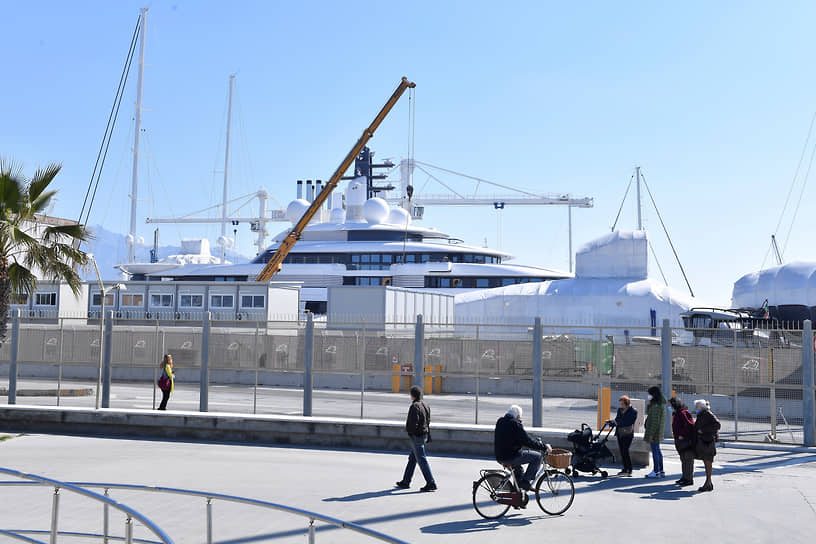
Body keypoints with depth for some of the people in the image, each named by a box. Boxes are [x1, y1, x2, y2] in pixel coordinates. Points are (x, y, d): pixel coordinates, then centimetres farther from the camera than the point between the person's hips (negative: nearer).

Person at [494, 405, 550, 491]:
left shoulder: (500, 422, 11)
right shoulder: (515, 424, -16)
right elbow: (528, 441, -16)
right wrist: (544, 447, -5)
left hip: (499, 457, 9)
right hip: (511, 457, -9)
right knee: (537, 456, 3)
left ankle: (519, 480, 35)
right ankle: (526, 481, 1)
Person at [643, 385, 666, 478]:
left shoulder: (656, 406, -19)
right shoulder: (662, 404, 12)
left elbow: (655, 421, -21)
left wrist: (651, 434, -20)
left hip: (654, 432, -10)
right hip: (658, 432, 10)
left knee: (655, 451, -4)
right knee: (657, 450, 16)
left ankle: (656, 472, 0)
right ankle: (661, 471, 22)